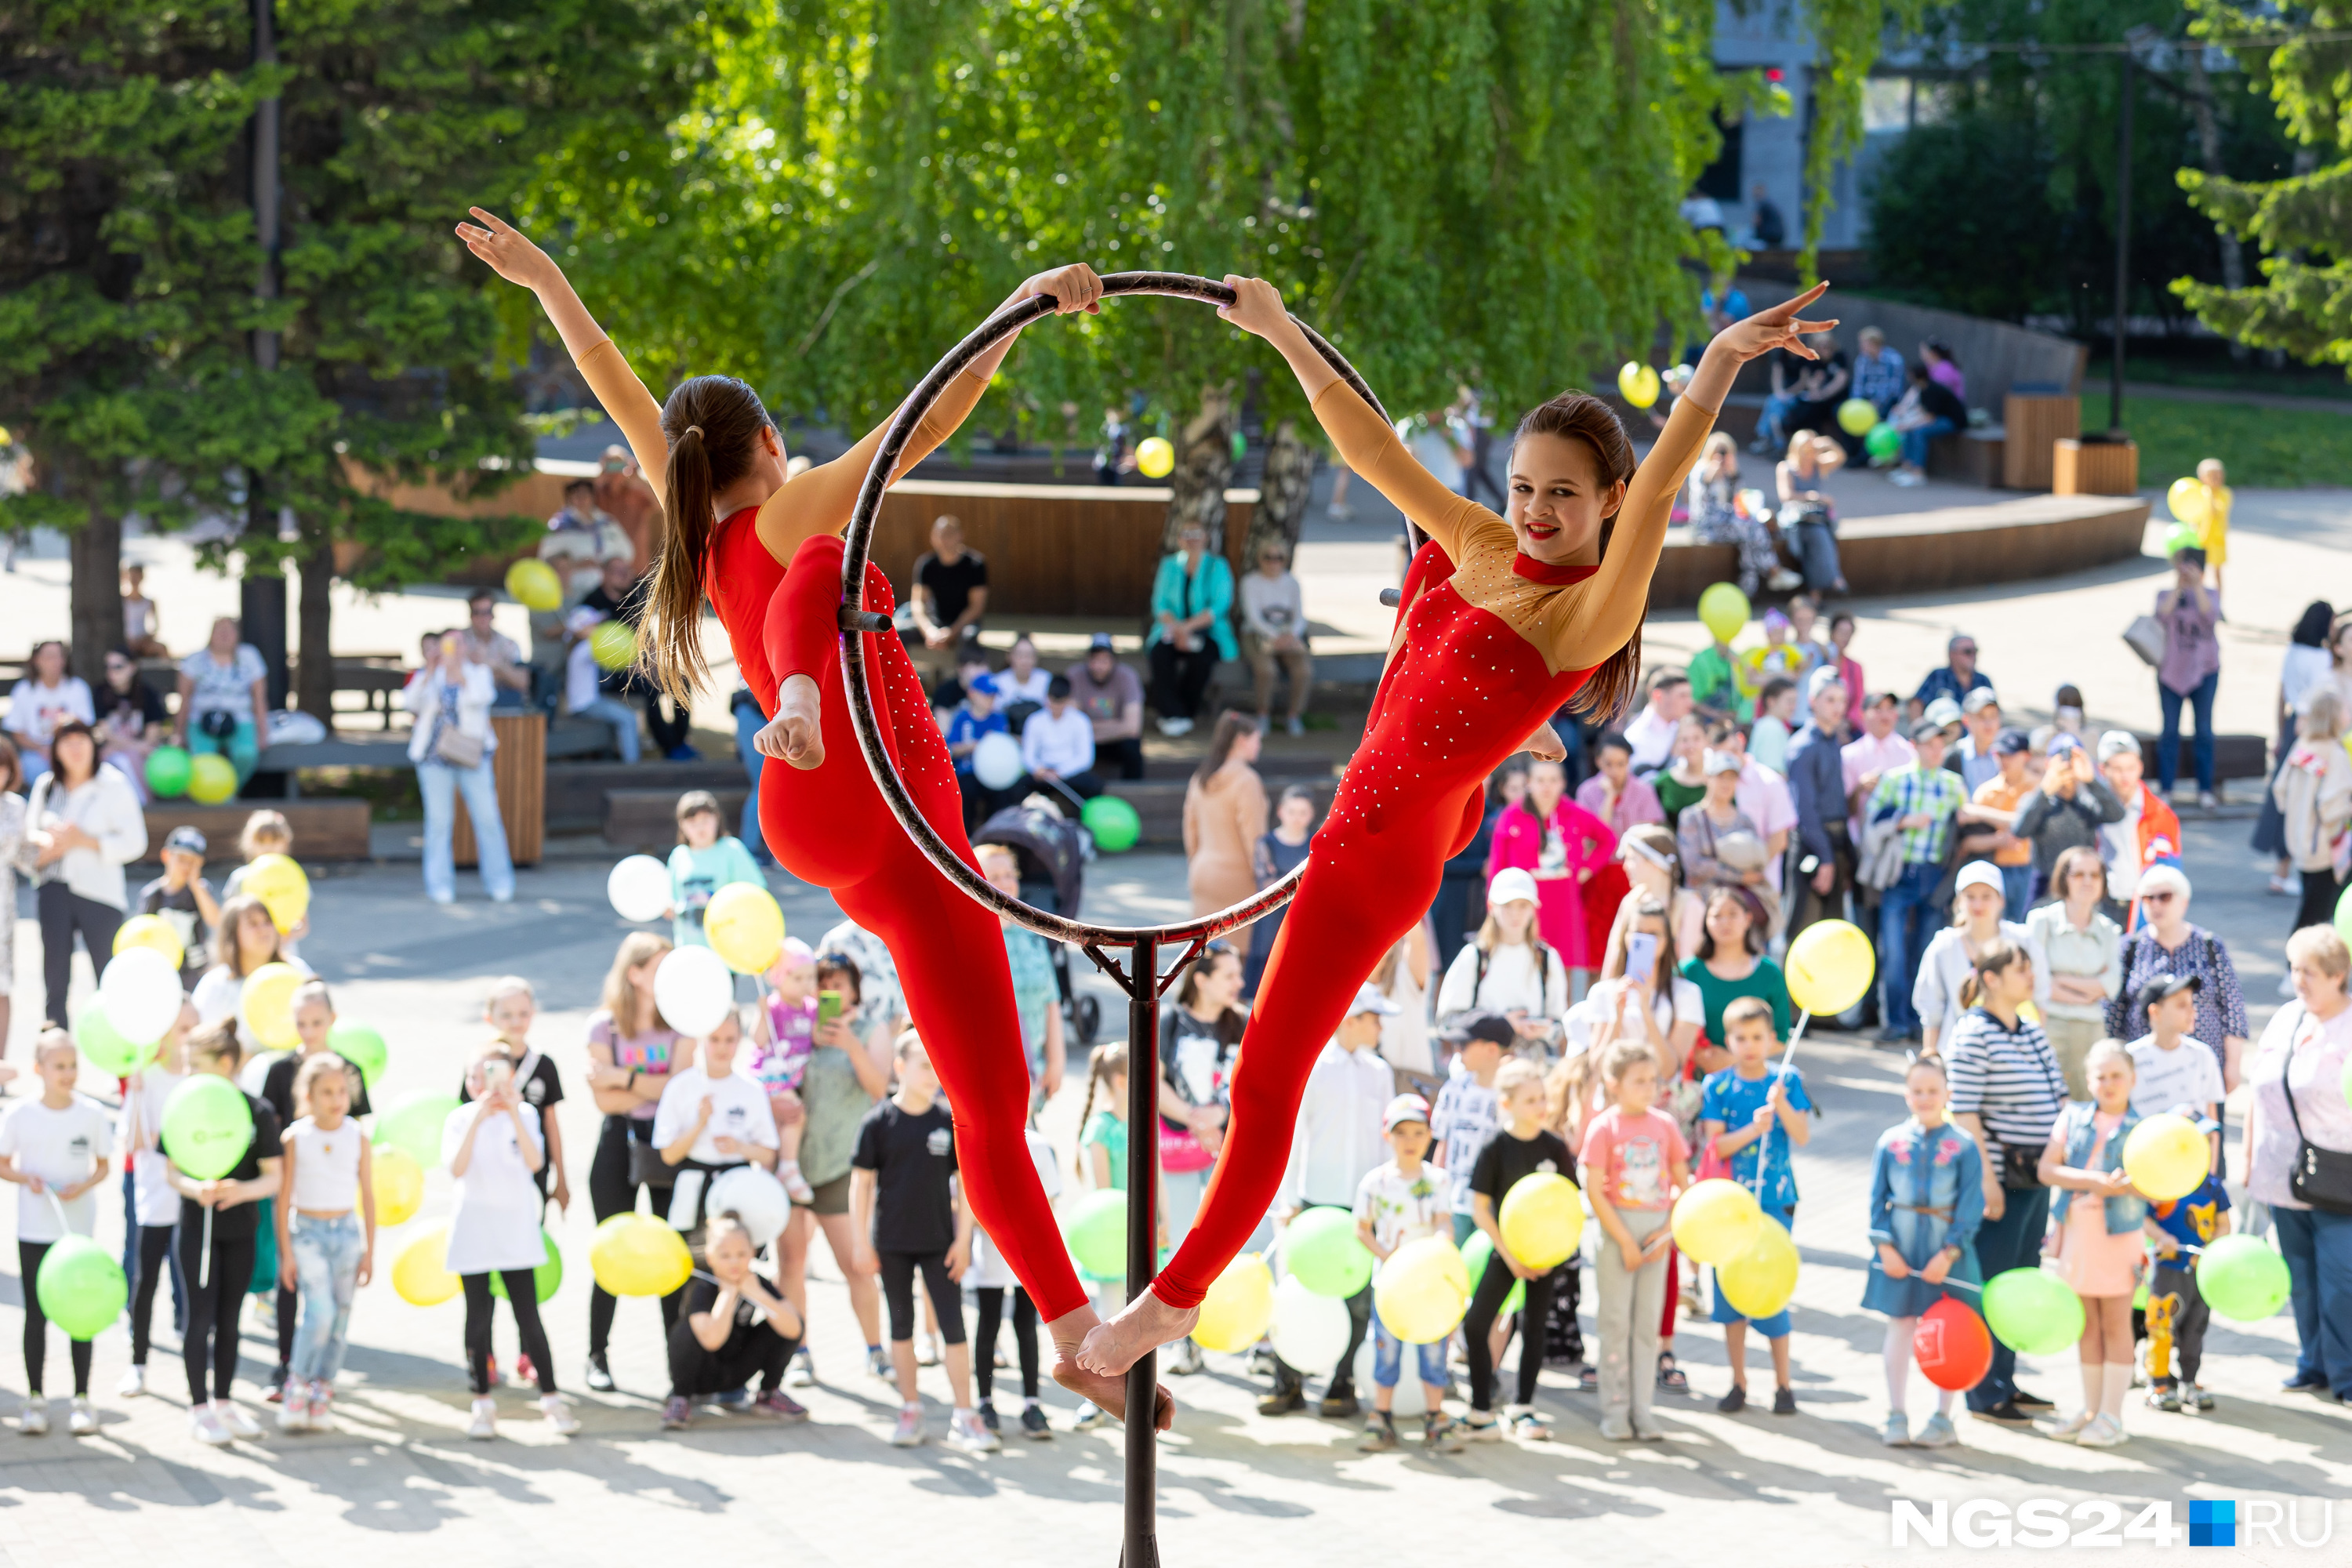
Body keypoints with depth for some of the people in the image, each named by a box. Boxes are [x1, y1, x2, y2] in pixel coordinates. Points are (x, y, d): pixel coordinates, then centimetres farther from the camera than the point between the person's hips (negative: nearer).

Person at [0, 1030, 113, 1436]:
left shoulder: (92, 1113, -2)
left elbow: (103, 1166, 6)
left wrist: (84, 1186, -13)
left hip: (78, 1229, 1)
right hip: (34, 1230, 0)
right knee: (37, 1314, 5)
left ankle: (81, 1399, 12)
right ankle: (35, 1399, 13)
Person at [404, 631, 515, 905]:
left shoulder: (478, 674, 5)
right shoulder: (427, 678, 7)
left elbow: (481, 697, -15)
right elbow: (411, 703, -11)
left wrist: (459, 670, -19)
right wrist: (431, 671, -19)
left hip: (471, 756, 0)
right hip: (435, 757, 0)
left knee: (487, 818, -3)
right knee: (439, 820, -2)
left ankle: (499, 884, 4)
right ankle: (440, 887, 3)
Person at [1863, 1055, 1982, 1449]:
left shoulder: (1963, 1146, -4)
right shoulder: (1891, 1142, 2)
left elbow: (1971, 1207, -6)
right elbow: (1878, 1199, 3)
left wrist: (1948, 1254, -14)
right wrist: (1885, 1246, -8)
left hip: (1946, 1250, -2)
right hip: (1900, 1250, 2)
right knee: (1900, 1327, 7)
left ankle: (1943, 1419, 15)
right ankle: (1897, 1416, 16)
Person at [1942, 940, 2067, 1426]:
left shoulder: (2032, 1031, 12)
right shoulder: (1972, 1035, -13)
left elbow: (2058, 1097, 19)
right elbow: (1964, 1113, -17)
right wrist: (1986, 1177, -20)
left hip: (2035, 1177, 8)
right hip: (1999, 1179, -8)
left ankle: (2005, 1382, 24)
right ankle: (1984, 1395, 5)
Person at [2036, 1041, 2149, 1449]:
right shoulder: (2073, 1119, 5)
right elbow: (2047, 1169, -3)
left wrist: (2124, 1185, -27)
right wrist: (2089, 1180, -16)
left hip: (2118, 1235, -3)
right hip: (2076, 1230, 3)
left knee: (2115, 1324, 1)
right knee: (2086, 1325, 10)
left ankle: (2111, 1416, 5)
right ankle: (2090, 1410, 19)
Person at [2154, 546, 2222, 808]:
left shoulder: (2210, 595, 5)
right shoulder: (2166, 595, 5)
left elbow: (2211, 616, -16)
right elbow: (2162, 617, -16)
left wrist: (2197, 586, -20)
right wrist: (2178, 587, -18)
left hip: (2204, 671, 0)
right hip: (2171, 669, 0)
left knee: (2204, 731, 1)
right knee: (2170, 731, 0)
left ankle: (2205, 789, 8)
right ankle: (2165, 789, 6)